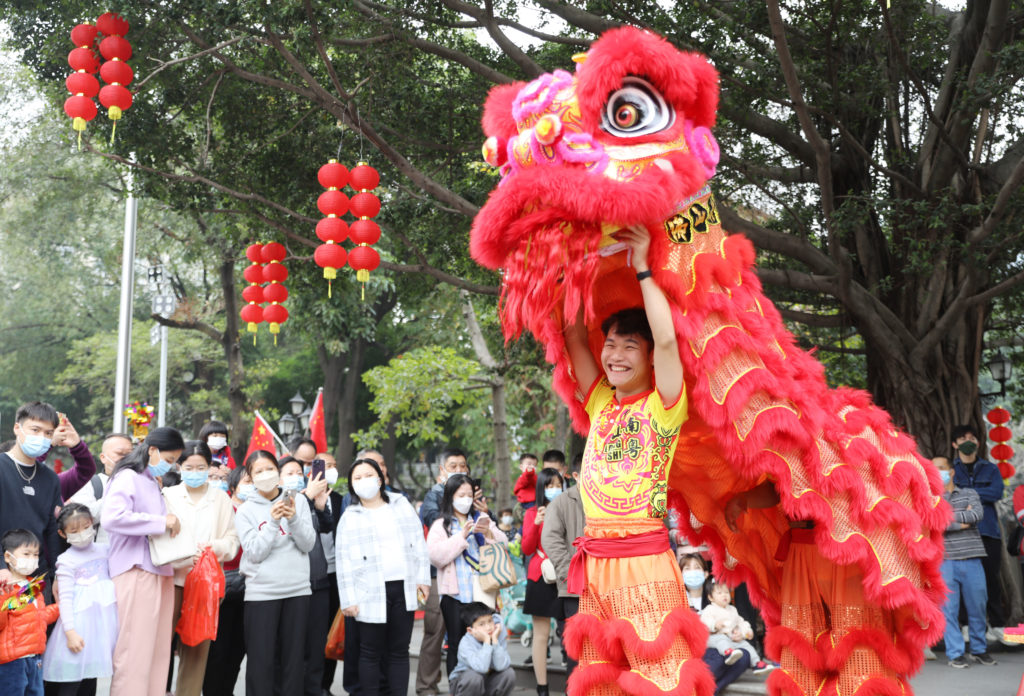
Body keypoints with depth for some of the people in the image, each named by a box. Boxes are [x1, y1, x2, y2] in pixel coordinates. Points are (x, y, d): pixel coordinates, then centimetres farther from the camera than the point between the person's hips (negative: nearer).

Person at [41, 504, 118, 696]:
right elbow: (65, 598, -11)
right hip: (79, 622, -5)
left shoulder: (104, 550, 8)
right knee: (71, 680, -6)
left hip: (103, 621, 5)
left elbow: (116, 578, 18)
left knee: (91, 674, 11)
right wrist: (70, 631, -18)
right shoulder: (66, 560, -7)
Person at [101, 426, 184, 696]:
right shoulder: (128, 478, -6)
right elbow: (111, 517, -23)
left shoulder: (154, 483, 20)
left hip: (159, 573, 9)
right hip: (136, 573, -9)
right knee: (134, 650, -8)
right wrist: (161, 522, -18)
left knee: (158, 650, 7)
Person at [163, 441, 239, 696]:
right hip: (172, 577, -2)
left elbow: (232, 538, 7)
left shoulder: (221, 499, 10)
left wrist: (217, 547, -13)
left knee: (198, 643, 6)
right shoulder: (168, 496, 5)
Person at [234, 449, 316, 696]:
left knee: (294, 656, 7)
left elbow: (308, 544, -1)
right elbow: (254, 552, -8)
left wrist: (293, 519, -16)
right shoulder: (246, 511, 1)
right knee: (261, 659, -1)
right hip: (261, 592, -2)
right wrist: (273, 522, -17)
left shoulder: (297, 502, 6)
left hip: (297, 590, 2)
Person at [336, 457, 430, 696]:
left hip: (403, 588, 2)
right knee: (371, 652, 3)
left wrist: (423, 578, 3)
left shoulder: (402, 504, 11)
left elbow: (419, 543, 10)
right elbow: (344, 561, 0)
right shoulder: (349, 518, 4)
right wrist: (348, 599, -6)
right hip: (371, 593, -2)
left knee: (399, 650, 7)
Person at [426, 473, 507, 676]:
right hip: (455, 594, -2)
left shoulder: (481, 518, 14)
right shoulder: (440, 525, 5)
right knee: (456, 645, 4)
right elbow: (436, 556, -10)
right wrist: (461, 536, -14)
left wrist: (488, 533, -13)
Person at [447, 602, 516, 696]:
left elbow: (501, 666, -28)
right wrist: (487, 641, -36)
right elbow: (481, 668, -40)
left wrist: (495, 640, -31)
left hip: (487, 685, 4)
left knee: (509, 673, -21)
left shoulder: (499, 635, -16)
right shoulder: (466, 643, -25)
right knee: (474, 676, -35)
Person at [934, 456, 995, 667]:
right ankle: (955, 654, 7)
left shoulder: (970, 494, 12)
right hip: (945, 561, -2)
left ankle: (979, 650, 24)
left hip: (972, 560, 2)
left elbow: (978, 514, -7)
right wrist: (963, 522, -7)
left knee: (977, 606, 8)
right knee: (949, 609, -1)